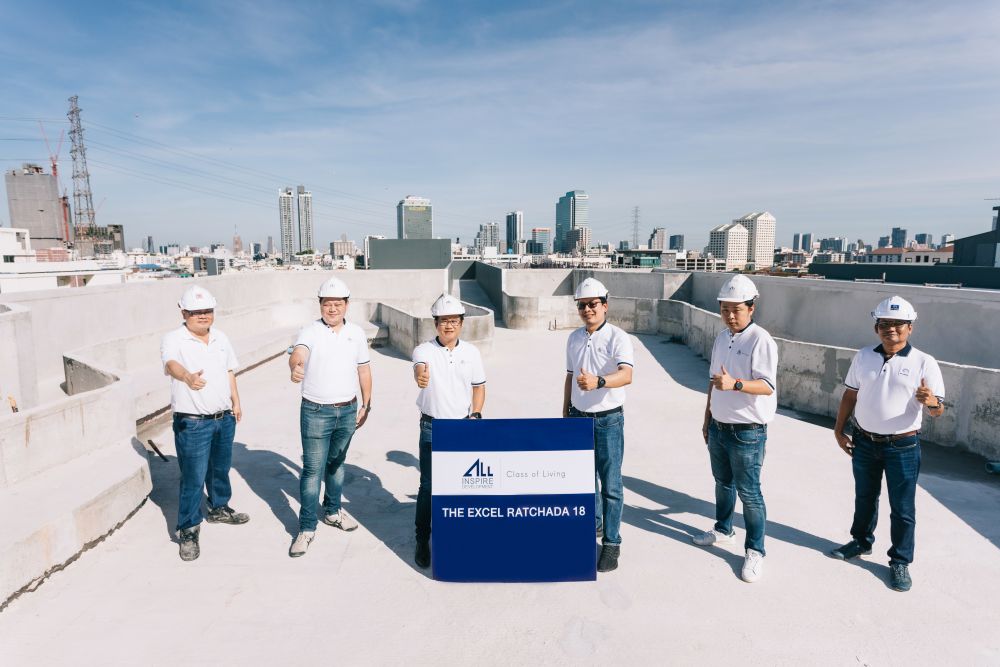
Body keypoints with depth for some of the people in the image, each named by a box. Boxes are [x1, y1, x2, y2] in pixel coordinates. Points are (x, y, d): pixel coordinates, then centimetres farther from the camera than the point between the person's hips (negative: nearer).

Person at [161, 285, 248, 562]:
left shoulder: (221, 338, 6)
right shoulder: (174, 340, -15)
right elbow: (172, 364, -36)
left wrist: (235, 402, 18)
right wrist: (188, 377, -58)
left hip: (224, 418, 6)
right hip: (192, 423, -6)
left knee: (221, 468, 22)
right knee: (193, 478, 0)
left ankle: (219, 508, 44)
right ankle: (188, 531, 16)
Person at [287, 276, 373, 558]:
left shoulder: (357, 333, 4)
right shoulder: (310, 331, -8)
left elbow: (364, 370, 10)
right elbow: (297, 353, -29)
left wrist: (366, 405, 9)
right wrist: (295, 366, -52)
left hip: (348, 411, 4)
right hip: (315, 412, -4)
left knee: (336, 463, 19)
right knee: (312, 469, 1)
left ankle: (332, 511, 37)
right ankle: (307, 527, 12)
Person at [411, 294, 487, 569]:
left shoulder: (471, 352, 2)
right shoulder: (424, 350, -8)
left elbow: (479, 387, 11)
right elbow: (420, 367, -32)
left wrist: (475, 415, -2)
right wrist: (420, 375, -56)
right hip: (432, 427, -2)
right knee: (428, 486, 4)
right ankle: (422, 542, 20)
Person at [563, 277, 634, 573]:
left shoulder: (618, 338, -14)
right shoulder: (574, 338, 6)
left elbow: (626, 375, -31)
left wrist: (598, 381, -50)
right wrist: (565, 412, 17)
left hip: (608, 420, -6)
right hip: (578, 417, 6)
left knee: (610, 484, 0)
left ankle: (611, 542, 13)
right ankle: (592, 523, 40)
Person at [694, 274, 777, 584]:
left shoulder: (761, 340, -16)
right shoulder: (722, 337, 8)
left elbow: (768, 385, -23)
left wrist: (734, 384, -39)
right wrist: (707, 417, 18)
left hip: (748, 432, -7)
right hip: (718, 427, 7)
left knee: (749, 493, 2)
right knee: (722, 483, 22)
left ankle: (755, 551, 18)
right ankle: (723, 530, 41)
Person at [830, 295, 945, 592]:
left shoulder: (924, 363, -10)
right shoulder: (863, 357, 0)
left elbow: (938, 410, -11)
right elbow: (850, 395, 8)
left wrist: (931, 402, -34)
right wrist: (839, 430, 7)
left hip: (903, 447, -3)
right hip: (864, 443, 4)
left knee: (902, 508, 7)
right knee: (864, 497, 20)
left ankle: (900, 562, 24)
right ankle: (861, 542, 40)